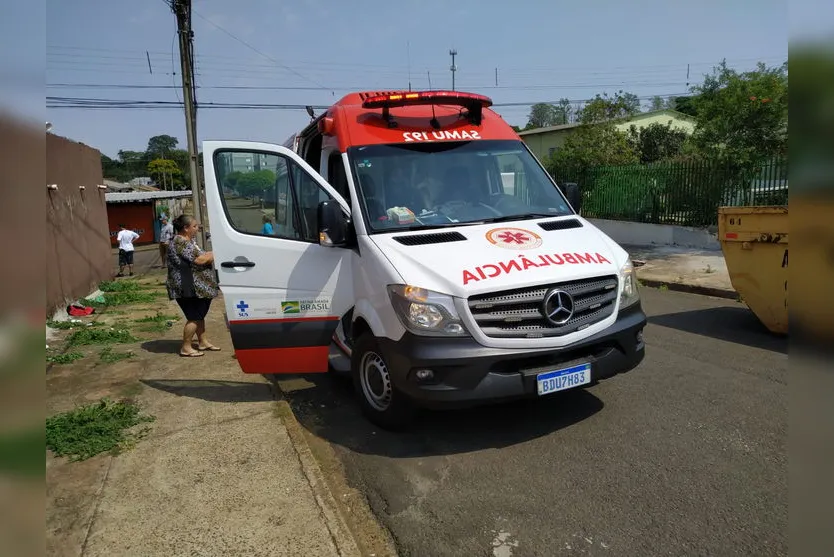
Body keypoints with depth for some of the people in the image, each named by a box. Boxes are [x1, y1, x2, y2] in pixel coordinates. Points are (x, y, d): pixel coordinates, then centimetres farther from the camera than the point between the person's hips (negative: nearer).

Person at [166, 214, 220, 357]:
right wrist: (213, 254, -10)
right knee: (194, 317, -5)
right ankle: (186, 348, 4)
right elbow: (199, 260, -23)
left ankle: (203, 342, 27)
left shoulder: (189, 241, 16)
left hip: (199, 287, 10)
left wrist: (209, 255, 3)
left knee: (200, 314, 16)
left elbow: (201, 256, 21)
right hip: (188, 288, -10)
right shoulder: (180, 242, -17)